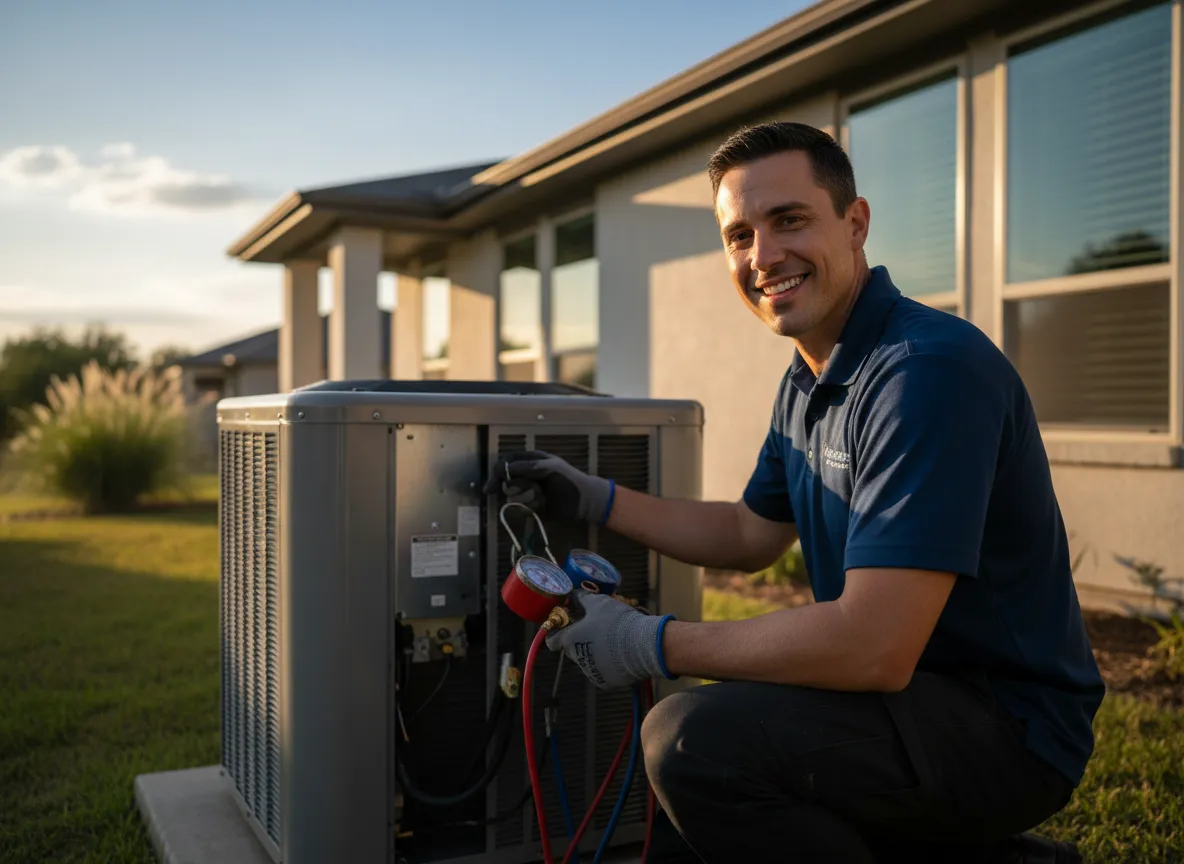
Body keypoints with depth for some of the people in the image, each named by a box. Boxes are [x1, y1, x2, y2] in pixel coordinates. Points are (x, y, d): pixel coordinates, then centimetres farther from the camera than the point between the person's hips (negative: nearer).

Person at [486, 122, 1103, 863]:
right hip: (917, 694, 9)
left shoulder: (930, 369, -24)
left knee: (694, 739, -28)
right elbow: (750, 537, 19)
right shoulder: (808, 381, 7)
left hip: (1005, 725, -9)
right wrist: (594, 501, 10)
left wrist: (652, 644, -20)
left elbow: (873, 649, -30)